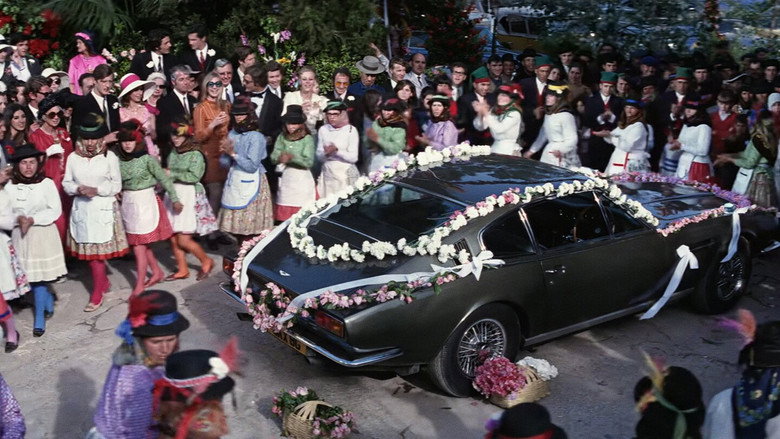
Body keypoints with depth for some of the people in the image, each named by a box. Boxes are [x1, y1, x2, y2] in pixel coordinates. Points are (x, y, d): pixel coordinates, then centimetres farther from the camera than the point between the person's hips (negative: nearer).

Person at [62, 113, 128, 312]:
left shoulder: (109, 157, -5)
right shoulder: (73, 158, 3)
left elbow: (117, 185, -2)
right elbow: (66, 183, 7)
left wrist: (96, 190, -17)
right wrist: (78, 189, -14)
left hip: (103, 208, -3)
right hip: (81, 208, 3)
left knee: (97, 252, -3)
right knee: (88, 251, 9)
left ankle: (97, 294, 6)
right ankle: (103, 282, 29)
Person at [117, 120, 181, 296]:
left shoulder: (147, 159, -12)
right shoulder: (119, 160, 2)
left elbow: (164, 179, -7)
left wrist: (174, 199, -4)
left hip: (145, 202, -5)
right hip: (127, 203, 5)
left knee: (139, 246, -4)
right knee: (142, 245, 12)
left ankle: (140, 285, 3)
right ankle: (157, 272, 31)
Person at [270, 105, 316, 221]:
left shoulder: (307, 139, -5)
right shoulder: (282, 137, 6)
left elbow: (309, 162, -12)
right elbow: (273, 157, 0)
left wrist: (292, 157, -23)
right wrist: (280, 158, -22)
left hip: (301, 179, -4)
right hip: (285, 178, 4)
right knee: (284, 213, 5)